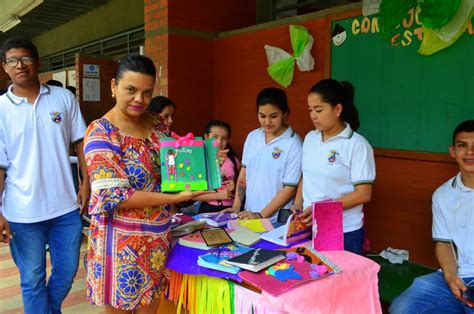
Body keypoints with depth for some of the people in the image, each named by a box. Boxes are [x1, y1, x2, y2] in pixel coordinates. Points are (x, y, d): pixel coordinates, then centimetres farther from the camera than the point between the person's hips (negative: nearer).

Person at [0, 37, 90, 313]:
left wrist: (86, 182, 0)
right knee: (32, 279, 12)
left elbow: (79, 142, 7)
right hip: (23, 212, -2)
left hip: (65, 205, 2)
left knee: (67, 272, 16)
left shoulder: (64, 97, 1)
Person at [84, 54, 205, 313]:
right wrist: (175, 198, -26)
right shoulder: (101, 133, -16)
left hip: (159, 235, 6)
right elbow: (113, 196, -22)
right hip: (122, 241, -5)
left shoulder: (158, 123, 2)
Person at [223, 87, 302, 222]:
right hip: (248, 215, 4)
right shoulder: (252, 136, 5)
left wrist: (261, 215, -11)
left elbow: (290, 187, -9)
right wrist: (236, 207, 4)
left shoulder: (294, 144, -11)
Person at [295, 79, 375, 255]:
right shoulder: (310, 138, 5)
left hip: (344, 233, -5)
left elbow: (363, 194, -15)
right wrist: (297, 207, 1)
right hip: (310, 228, 5)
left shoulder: (357, 145, -14)